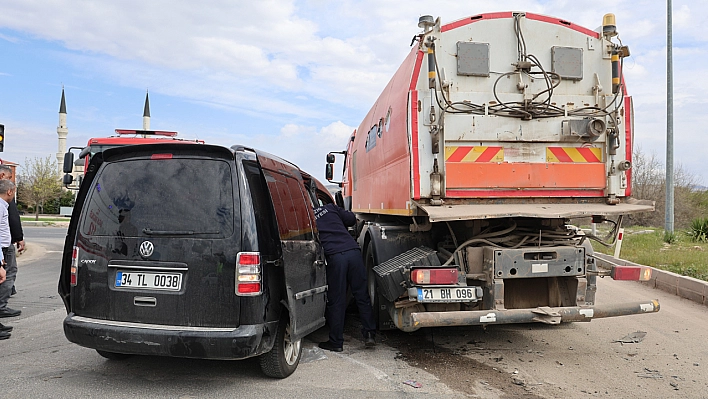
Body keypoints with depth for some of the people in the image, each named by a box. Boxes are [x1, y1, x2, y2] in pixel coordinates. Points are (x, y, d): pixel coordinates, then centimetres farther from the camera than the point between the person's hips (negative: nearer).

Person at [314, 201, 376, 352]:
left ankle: (336, 342, 12)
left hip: (334, 256, -3)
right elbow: (351, 218, 22)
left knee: (336, 301, 5)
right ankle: (369, 334, 11)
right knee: (362, 296, 11)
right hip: (353, 251, 3)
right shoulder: (330, 208, 19)